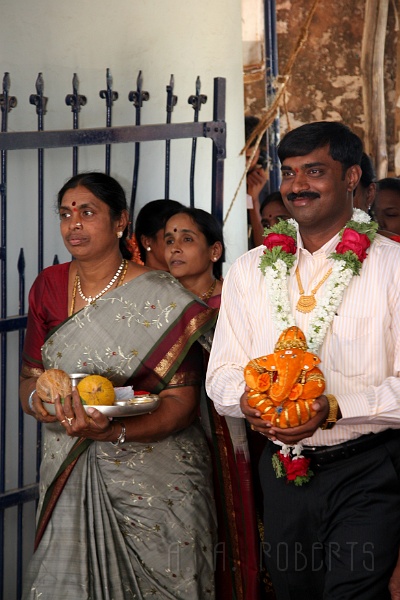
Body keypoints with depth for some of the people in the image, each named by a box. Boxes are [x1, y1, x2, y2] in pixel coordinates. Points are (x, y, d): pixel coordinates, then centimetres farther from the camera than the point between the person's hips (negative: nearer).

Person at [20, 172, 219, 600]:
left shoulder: (164, 299, -10)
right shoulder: (49, 287, 5)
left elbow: (181, 402, -13)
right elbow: (29, 378, 9)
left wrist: (113, 432, -29)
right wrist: (38, 399, -16)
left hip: (154, 482, -3)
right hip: (69, 479, 4)